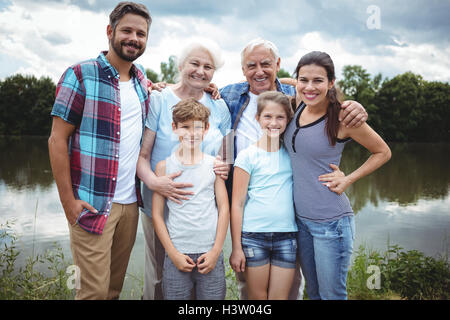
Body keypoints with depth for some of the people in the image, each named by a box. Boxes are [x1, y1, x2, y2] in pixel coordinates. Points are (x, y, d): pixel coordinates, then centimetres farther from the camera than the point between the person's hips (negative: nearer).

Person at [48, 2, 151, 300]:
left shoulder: (141, 78, 11)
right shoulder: (80, 75, -7)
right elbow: (57, 140, -7)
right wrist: (68, 200, -11)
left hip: (131, 202, 6)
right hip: (92, 204, -5)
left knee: (115, 285, 15)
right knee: (95, 289, -1)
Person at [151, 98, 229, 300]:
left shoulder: (214, 164, 4)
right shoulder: (164, 166, 1)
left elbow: (224, 209, 4)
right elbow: (157, 214, 2)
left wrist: (216, 251, -2)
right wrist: (173, 253, -4)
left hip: (210, 255, 1)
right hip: (177, 255, 0)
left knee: (213, 296, 6)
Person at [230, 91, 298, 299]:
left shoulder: (292, 153, 7)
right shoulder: (247, 156, -1)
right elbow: (237, 204, -2)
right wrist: (236, 247, -4)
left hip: (287, 235, 3)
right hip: (254, 235, -2)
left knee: (280, 297, 5)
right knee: (257, 297, 6)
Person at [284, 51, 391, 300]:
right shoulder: (297, 108, 0)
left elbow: (383, 152, 0)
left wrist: (348, 179, -10)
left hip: (331, 222, -5)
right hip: (300, 218, 5)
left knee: (332, 294, 9)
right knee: (312, 292, 20)